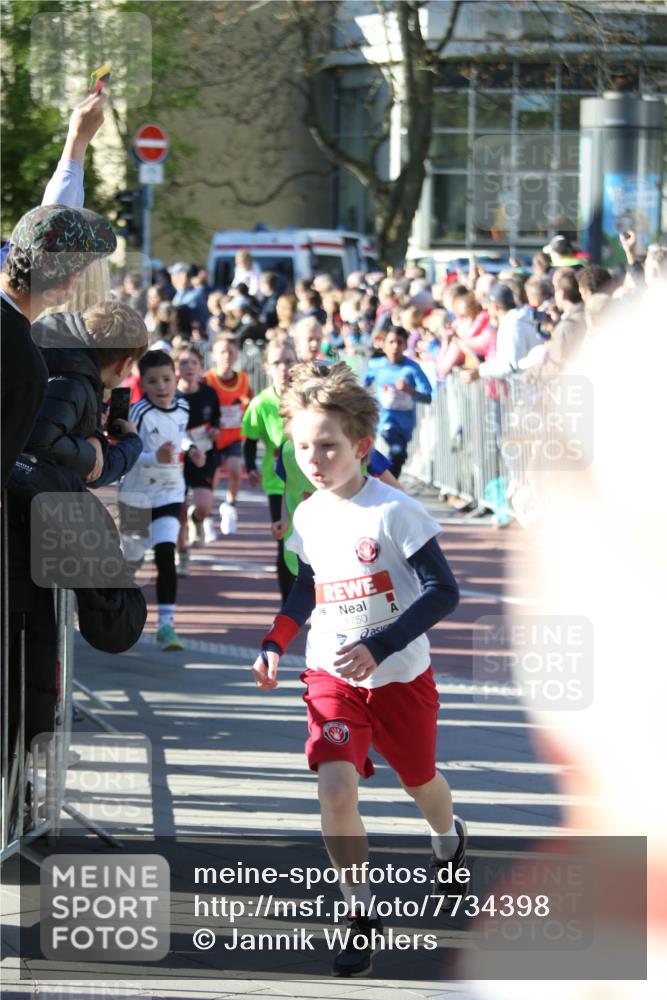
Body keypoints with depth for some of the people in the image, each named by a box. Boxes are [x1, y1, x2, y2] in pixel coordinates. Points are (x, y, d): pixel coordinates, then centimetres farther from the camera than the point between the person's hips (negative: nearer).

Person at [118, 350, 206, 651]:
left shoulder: (182, 408, 0)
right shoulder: (139, 413, -20)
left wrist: (190, 449, 4)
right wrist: (155, 457, -39)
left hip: (170, 495, 3)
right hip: (137, 495, -3)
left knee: (166, 555, -14)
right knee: (131, 561, 12)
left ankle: (166, 624, -15)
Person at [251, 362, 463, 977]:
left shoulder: (393, 512, -19)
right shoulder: (308, 517, 0)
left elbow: (443, 592, -19)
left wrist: (379, 647, -27)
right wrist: (275, 643, 6)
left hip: (400, 675, -3)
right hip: (331, 676, 3)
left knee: (420, 780, 19)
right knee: (336, 788, -17)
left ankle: (449, 841, 55)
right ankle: (362, 914, -6)